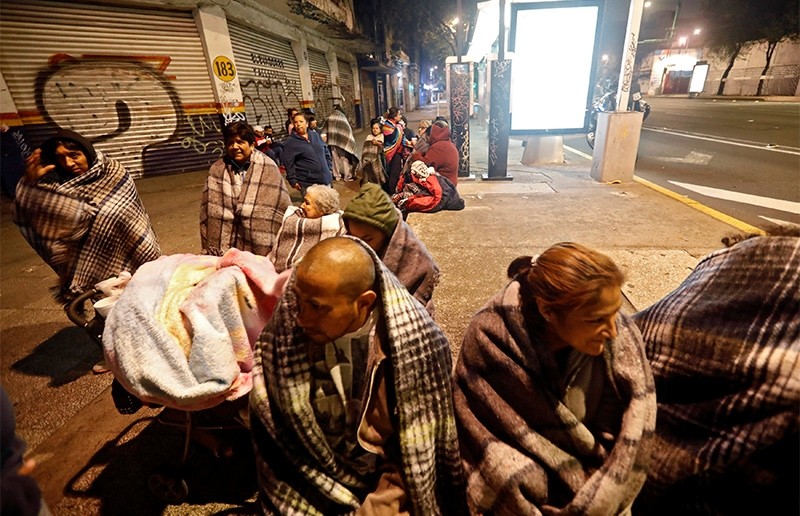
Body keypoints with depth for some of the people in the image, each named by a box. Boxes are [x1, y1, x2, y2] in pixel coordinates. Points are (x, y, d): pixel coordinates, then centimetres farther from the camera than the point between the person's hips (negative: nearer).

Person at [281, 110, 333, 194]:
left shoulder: (315, 135, 9)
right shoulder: (290, 142, -5)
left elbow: (326, 153, 17)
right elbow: (287, 162, -9)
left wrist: (329, 169, 13)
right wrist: (292, 180, -13)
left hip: (325, 180, 5)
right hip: (307, 183, -5)